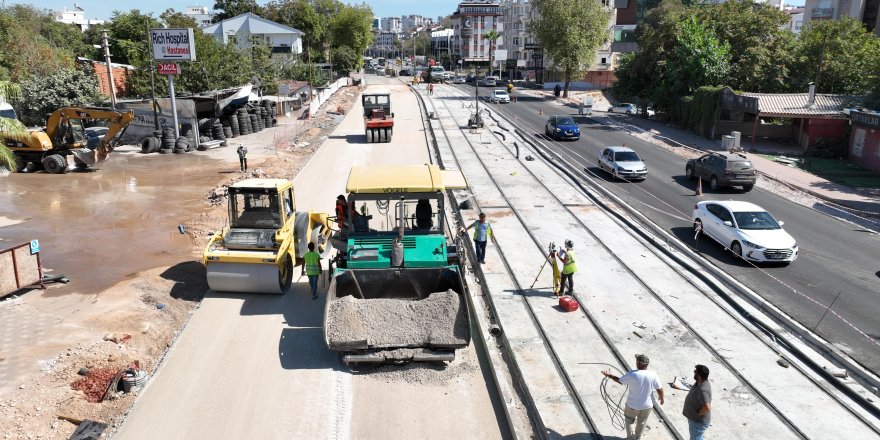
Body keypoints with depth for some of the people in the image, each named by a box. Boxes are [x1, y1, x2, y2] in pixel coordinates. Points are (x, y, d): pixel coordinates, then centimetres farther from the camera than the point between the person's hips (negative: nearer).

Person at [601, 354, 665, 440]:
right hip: (647, 406, 3)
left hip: (633, 406, -2)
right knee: (641, 423, 28)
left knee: (629, 421, 27)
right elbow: (660, 389, -6)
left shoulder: (632, 374, -23)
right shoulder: (653, 375, -17)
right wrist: (661, 398, 17)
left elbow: (620, 381, -7)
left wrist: (609, 375, 11)